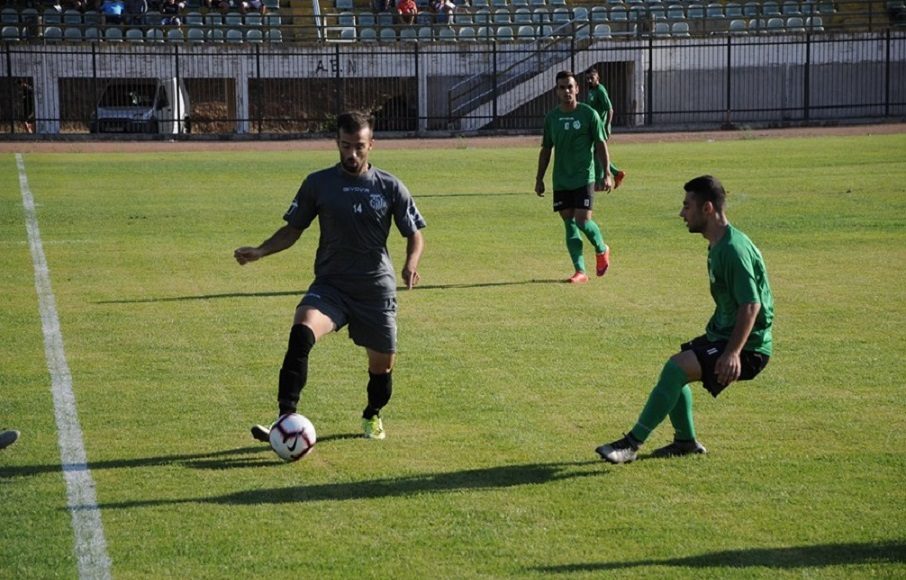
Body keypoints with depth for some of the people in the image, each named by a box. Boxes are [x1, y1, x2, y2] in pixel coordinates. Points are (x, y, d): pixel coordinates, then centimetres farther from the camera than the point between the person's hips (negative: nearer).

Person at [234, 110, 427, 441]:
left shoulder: (390, 187, -1)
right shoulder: (318, 184, 1)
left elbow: (415, 235, 5)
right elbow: (292, 230, 8)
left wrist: (411, 264, -16)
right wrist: (260, 252, -9)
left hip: (376, 290, 1)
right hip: (330, 286, 0)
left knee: (382, 365, 9)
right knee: (301, 332, -29)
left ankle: (373, 416, 44)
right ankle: (286, 420, -34)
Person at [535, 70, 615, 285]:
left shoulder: (589, 114, -4)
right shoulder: (551, 118, 7)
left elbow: (601, 145, -2)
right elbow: (546, 150, 14)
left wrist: (607, 174, -9)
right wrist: (539, 178, 12)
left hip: (584, 177, -4)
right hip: (561, 180, 4)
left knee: (583, 220, -12)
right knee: (569, 223, 1)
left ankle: (602, 249, 18)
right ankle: (580, 271, 5)